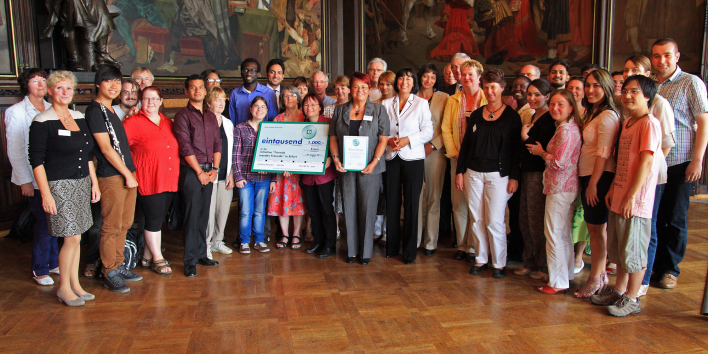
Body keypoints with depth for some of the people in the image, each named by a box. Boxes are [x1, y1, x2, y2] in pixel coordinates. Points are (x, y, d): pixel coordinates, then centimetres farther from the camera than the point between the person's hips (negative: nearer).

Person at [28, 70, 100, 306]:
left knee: (75, 237, 11)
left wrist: (94, 183, 13)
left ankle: (75, 284, 21)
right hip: (59, 186, -6)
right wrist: (45, 194, -16)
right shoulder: (42, 122, -8)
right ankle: (64, 288, 11)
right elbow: (36, 161, -11)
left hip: (82, 184, 6)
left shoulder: (79, 118, 11)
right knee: (72, 238, -6)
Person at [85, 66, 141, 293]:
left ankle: (118, 267, 24)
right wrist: (127, 174, -11)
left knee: (124, 225, 13)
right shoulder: (95, 110, -9)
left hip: (127, 174, 8)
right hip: (111, 177, -8)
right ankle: (109, 273, 9)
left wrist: (131, 172, 14)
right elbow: (106, 148, -14)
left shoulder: (110, 110, 17)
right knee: (111, 227, -1)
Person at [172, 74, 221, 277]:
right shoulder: (182, 116, -3)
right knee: (192, 216, -3)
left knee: (204, 215, 10)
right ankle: (190, 260, 4)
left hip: (208, 171, 5)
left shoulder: (211, 116, 16)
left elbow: (217, 143, 13)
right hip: (190, 171, -5)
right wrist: (199, 171, -11)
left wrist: (215, 169, 1)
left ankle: (201, 254, 19)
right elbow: (185, 147, -9)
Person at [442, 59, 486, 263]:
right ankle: (461, 245, 16)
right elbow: (446, 129, 7)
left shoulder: (487, 101, 1)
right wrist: (455, 153, -4)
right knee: (458, 203, 4)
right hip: (457, 159, 3)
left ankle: (473, 247, 10)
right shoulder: (452, 101, 11)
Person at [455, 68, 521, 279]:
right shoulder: (476, 115, 10)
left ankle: (499, 263, 11)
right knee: (476, 219, 7)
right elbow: (465, 144, 11)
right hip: (473, 173, 4)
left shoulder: (511, 116, -1)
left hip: (498, 174, -4)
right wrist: (459, 171, 5)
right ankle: (480, 259, 20)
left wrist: (514, 177, -9)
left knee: (495, 220, -3)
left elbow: (516, 149, -3)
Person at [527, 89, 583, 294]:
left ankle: (558, 283, 4)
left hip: (560, 189, -10)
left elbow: (559, 163, -21)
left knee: (554, 233, -4)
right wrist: (543, 152, 5)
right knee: (564, 234, 17)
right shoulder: (568, 128, 15)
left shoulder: (566, 130, -17)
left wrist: (541, 153, -7)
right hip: (566, 187, 10)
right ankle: (567, 275, 29)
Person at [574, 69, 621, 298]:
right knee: (595, 227, 13)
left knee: (596, 227, -2)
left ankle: (595, 279, 8)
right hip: (588, 176, 9)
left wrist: (593, 183, -16)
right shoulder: (592, 114, 16)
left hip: (600, 178, -9)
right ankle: (601, 275, 23)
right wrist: (585, 181, 12)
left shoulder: (607, 116, -14)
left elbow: (604, 153, -17)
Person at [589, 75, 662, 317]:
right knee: (618, 249, 17)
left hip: (636, 200, -9)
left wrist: (631, 196, -20)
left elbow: (646, 162, -18)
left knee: (633, 251, 2)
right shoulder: (627, 122, 14)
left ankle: (632, 299, 15)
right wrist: (613, 189, 14)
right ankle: (618, 291, 31)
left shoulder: (649, 123, -12)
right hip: (619, 197, 9)